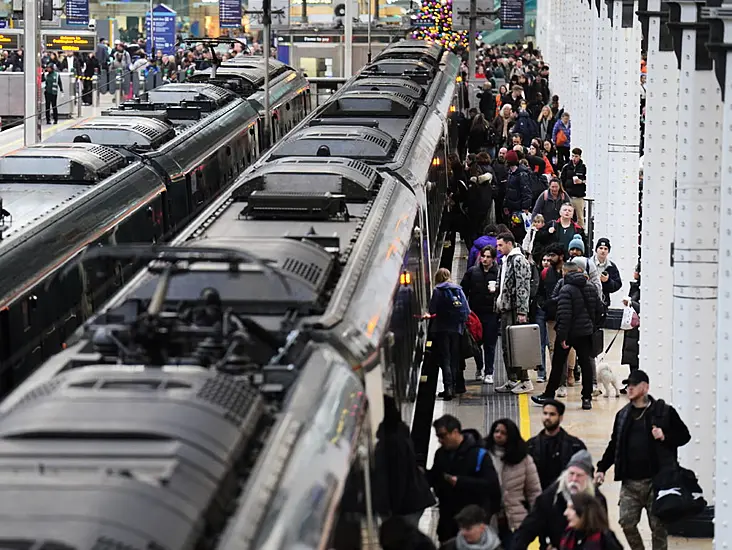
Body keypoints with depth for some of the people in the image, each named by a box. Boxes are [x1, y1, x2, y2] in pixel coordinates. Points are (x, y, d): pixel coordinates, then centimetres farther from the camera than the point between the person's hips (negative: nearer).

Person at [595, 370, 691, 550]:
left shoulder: (664, 411, -1)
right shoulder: (623, 415, 11)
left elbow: (684, 435, 2)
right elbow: (614, 445, 16)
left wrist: (665, 436, -16)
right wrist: (602, 468, 7)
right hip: (630, 482, 4)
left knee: (658, 525, 2)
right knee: (626, 522, -1)